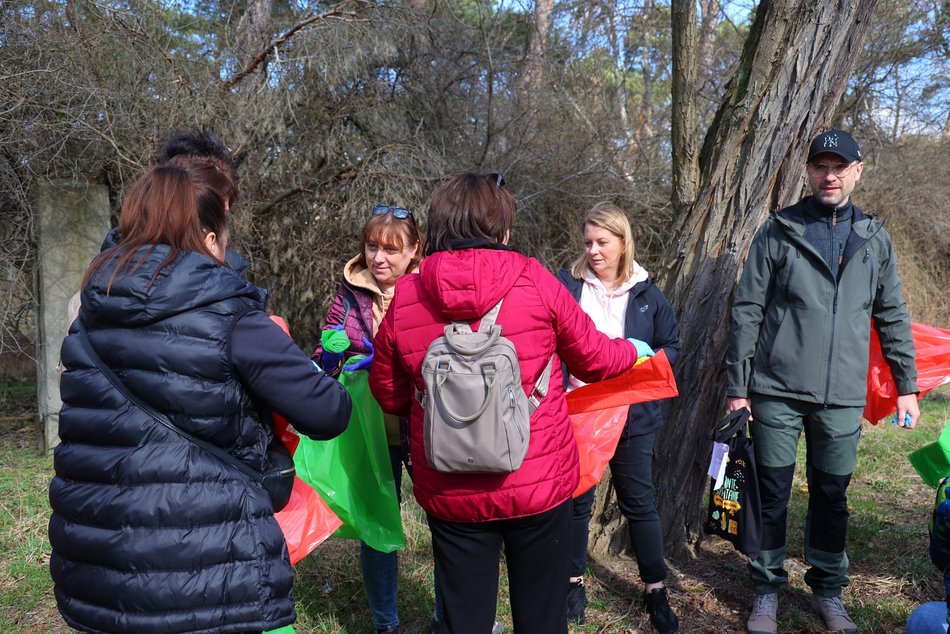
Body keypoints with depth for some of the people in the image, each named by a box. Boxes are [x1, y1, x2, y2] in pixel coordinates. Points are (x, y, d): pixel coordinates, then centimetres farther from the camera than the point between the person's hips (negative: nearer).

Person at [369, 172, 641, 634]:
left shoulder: (403, 299, -6)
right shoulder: (534, 281, -10)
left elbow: (390, 396, 6)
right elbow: (593, 359, 3)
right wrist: (631, 351, 24)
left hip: (451, 495, 2)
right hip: (540, 484, -1)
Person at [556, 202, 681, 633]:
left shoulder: (647, 294, 3)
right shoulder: (564, 286, -3)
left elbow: (672, 346, 8)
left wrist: (646, 358, -13)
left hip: (631, 414, 1)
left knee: (639, 501, 9)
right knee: (576, 499, 12)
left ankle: (655, 589, 24)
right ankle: (574, 581, 30)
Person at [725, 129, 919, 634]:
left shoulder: (874, 238, 8)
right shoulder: (778, 232, -2)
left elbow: (892, 316, 13)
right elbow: (747, 312, -3)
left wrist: (906, 385, 10)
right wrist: (737, 386, -6)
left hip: (843, 398, 2)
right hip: (777, 392, -2)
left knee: (832, 497, 13)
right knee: (771, 494, 7)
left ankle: (828, 590, 31)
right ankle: (767, 589, 24)